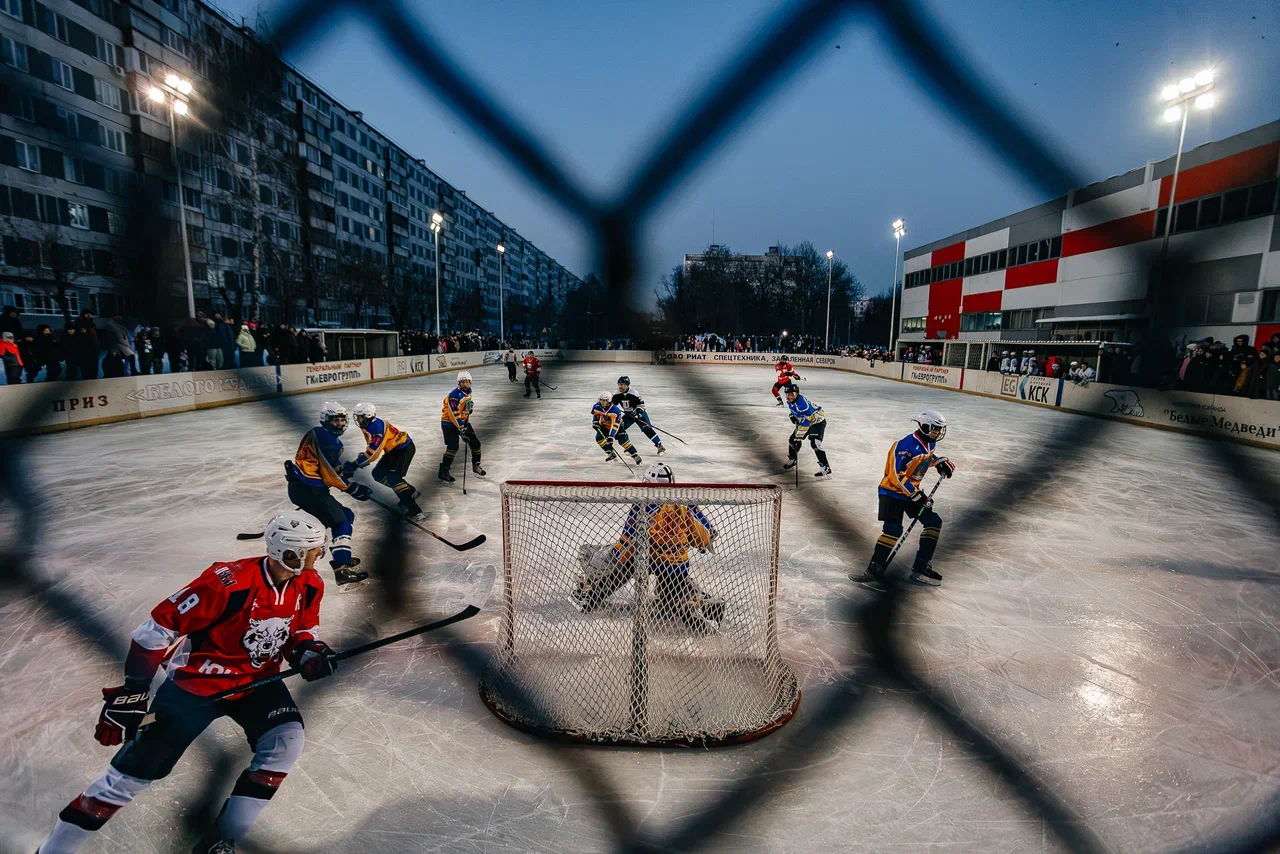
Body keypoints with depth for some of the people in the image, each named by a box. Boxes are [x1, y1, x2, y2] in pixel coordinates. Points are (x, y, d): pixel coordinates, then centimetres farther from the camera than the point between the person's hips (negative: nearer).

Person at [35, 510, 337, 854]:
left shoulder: (309, 586, -12)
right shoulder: (228, 583, -31)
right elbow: (157, 628, -20)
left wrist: (308, 652, -15)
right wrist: (132, 691, -15)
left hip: (256, 681, 4)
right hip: (195, 682, -4)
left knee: (288, 739, -15)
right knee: (139, 768, 1)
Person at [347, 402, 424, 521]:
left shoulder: (376, 427, -28)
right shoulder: (368, 426, 3)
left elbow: (373, 452, -33)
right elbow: (371, 446, 16)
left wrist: (353, 465, -31)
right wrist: (362, 456, 3)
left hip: (404, 448, -10)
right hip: (393, 449, 10)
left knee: (392, 477, -23)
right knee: (378, 474, 10)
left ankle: (414, 510, -29)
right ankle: (410, 491, 21)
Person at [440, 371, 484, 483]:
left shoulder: (469, 391, 0)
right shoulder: (454, 395, -26)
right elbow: (454, 415, -28)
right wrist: (461, 429, -29)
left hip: (463, 420, 8)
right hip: (449, 422, -8)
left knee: (475, 442, 7)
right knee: (453, 446, -18)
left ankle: (476, 465, 26)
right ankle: (443, 471, -11)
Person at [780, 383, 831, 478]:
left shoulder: (802, 403, -34)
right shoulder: (790, 402, -6)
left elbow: (806, 421, -35)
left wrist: (799, 435, -34)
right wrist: (793, 417, -2)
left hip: (818, 421, -9)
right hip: (804, 421, 9)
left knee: (815, 443, -25)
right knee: (792, 440, 10)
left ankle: (825, 468, -19)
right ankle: (792, 460, 33)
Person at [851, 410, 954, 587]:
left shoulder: (929, 442, 3)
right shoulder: (907, 446, -25)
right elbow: (897, 476, -28)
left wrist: (940, 462, 11)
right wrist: (918, 496, -26)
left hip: (913, 490, 9)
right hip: (892, 491, -9)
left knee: (934, 522, 5)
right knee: (893, 530, -21)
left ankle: (920, 568, 10)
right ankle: (874, 570, -15)